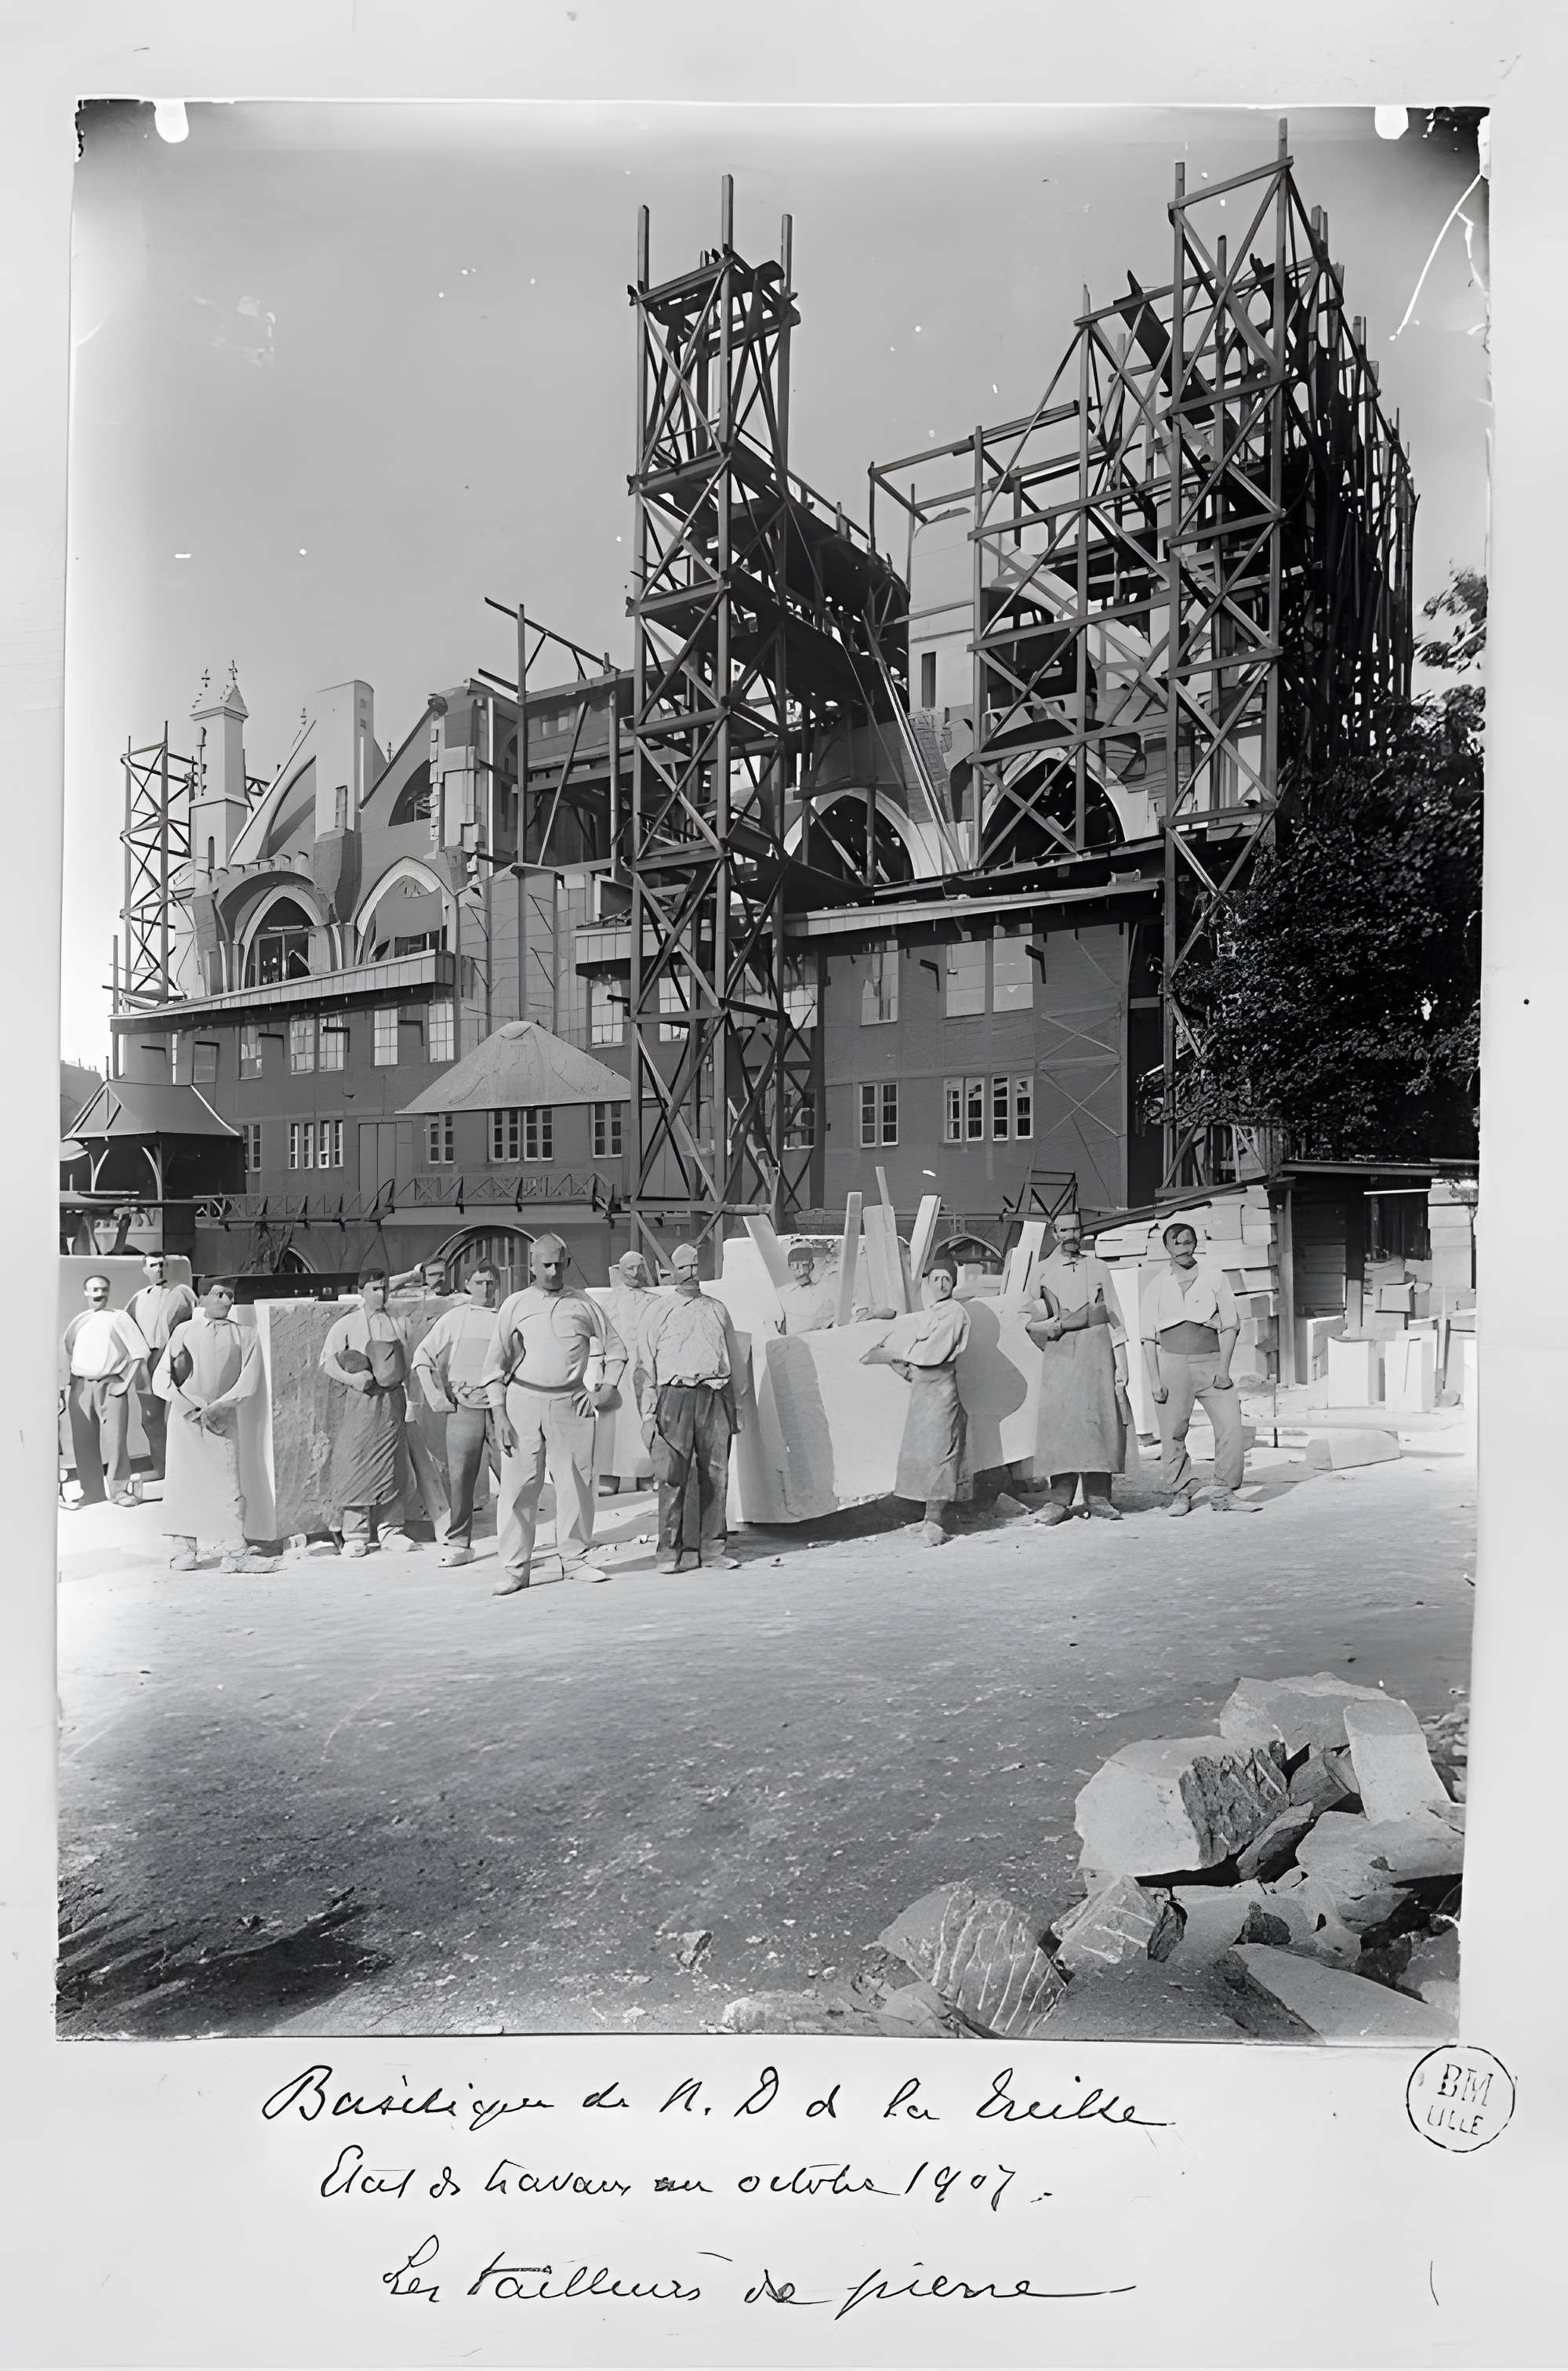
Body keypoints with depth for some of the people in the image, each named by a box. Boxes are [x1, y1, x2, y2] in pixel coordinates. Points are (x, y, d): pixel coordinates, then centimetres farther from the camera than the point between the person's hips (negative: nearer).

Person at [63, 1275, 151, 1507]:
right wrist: (66, 1384, 9)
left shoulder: (119, 1317, 6)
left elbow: (141, 1352, 3)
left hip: (112, 1385, -3)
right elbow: (66, 1353, 19)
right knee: (84, 1440, 3)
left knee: (115, 1437, -9)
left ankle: (120, 1490, -3)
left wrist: (127, 1380, -1)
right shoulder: (77, 1321, 15)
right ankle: (90, 1493, 11)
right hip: (81, 1386, 3)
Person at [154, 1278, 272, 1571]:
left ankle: (235, 1551, -9)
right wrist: (189, 1408, -8)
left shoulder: (244, 1335, 9)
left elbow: (250, 1382, -1)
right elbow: (161, 1378, 5)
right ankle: (185, 1549, 7)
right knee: (183, 1479, -1)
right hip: (183, 1418, 1)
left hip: (223, 1419, -1)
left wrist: (217, 1408, -12)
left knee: (227, 1481, -7)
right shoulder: (184, 1331, 11)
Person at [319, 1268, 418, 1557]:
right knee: (355, 1464, -5)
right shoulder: (346, 1325, 5)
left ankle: (390, 1529, 11)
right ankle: (355, 1533, 3)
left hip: (392, 1400, 3)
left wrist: (410, 1405, 15)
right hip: (360, 1401, -3)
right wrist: (351, 1378, -16)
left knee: (391, 1465, 3)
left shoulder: (397, 1324, 14)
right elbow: (327, 1361, 0)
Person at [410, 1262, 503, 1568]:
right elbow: (422, 1356, 9)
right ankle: (457, 1544, 8)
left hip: (500, 1407, 0)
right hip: (464, 1407, 0)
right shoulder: (455, 1318, 7)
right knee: (459, 1477, -1)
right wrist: (434, 1395, 1)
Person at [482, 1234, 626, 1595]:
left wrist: (607, 1390, 5)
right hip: (524, 1400, -1)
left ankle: (576, 1556, 17)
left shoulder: (583, 1305, 9)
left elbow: (615, 1348, 18)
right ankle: (515, 1567, 5)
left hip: (570, 1403, 1)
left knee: (576, 1482, 3)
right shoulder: (515, 1305, 5)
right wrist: (499, 1415, -3)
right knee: (519, 1485, -1)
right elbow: (496, 1363, 5)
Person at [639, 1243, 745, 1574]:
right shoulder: (660, 1312, 10)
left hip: (715, 1397, 3)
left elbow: (734, 1360, 19)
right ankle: (670, 1549, 2)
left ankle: (713, 1546, 8)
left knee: (716, 1473, 1)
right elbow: (647, 1364, 7)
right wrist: (648, 1413, 0)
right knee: (673, 1475, -4)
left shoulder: (717, 1310, 17)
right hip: (675, 1395, -2)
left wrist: (735, 1408, 15)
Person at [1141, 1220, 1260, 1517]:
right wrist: (1154, 1380, -3)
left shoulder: (1214, 1280, 7)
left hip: (1210, 1362, 1)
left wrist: (1224, 1368, -5)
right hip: (1172, 1362, 0)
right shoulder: (1156, 1286, 6)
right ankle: (1180, 1494, 12)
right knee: (1173, 1433, -1)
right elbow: (1148, 1337, 5)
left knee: (1231, 1427, -8)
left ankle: (1222, 1493, 2)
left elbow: (1229, 1326, 6)